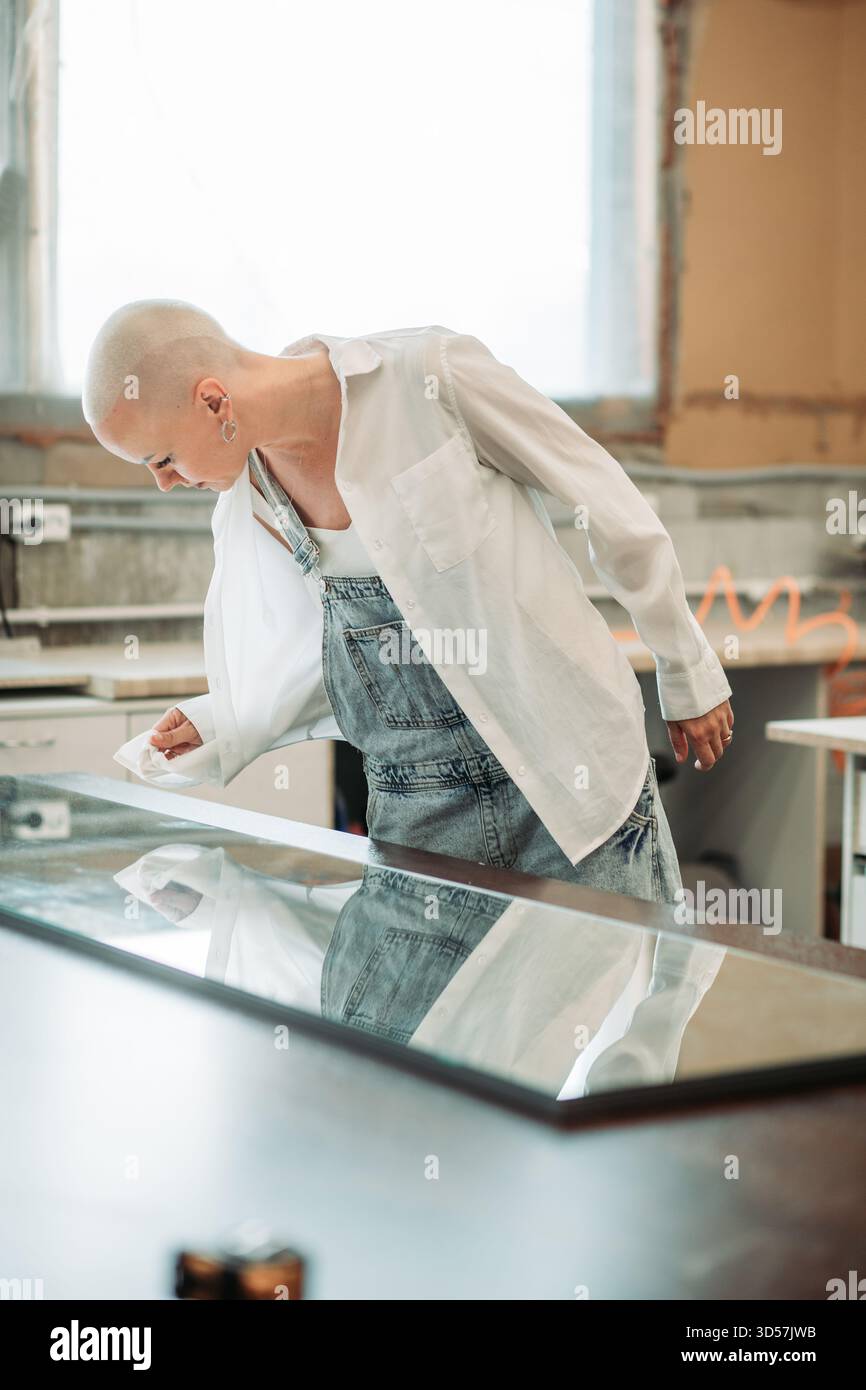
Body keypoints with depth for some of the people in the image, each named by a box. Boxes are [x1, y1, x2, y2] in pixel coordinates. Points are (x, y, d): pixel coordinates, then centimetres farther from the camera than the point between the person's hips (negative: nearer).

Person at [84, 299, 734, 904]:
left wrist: (689, 676, 1)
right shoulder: (245, 500, 1)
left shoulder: (433, 375, -16)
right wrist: (219, 732, -1)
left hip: (572, 771, -4)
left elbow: (611, 505, -7)